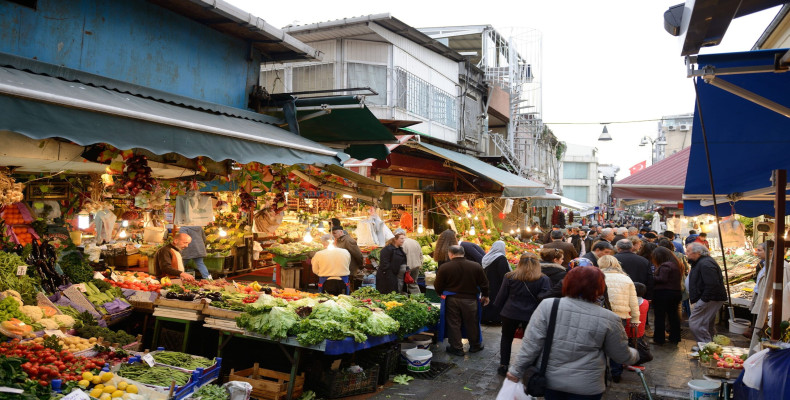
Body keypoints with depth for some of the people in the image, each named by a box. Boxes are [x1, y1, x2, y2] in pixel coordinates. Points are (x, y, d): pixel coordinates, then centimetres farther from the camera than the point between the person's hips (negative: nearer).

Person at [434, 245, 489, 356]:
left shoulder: (444, 267, -11)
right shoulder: (476, 266, -5)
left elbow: (438, 287, -6)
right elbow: (484, 284, 3)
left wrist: (442, 293, 16)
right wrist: (485, 296, 20)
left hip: (452, 300, -2)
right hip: (470, 300, 2)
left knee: (453, 324, 11)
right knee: (471, 324, 16)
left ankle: (456, 348, 17)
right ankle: (475, 346, 30)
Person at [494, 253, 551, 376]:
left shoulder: (510, 277, -3)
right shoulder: (544, 279, -7)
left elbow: (502, 296, 2)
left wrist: (499, 309, 16)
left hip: (510, 314, 1)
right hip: (531, 315, -1)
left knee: (506, 339, 18)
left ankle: (503, 366, 23)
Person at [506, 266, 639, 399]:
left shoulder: (547, 306, -11)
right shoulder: (609, 319, -10)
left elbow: (531, 343, -11)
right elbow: (622, 356, 3)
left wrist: (516, 370, -3)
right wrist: (634, 355, 24)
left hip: (549, 379, 1)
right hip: (586, 387, -1)